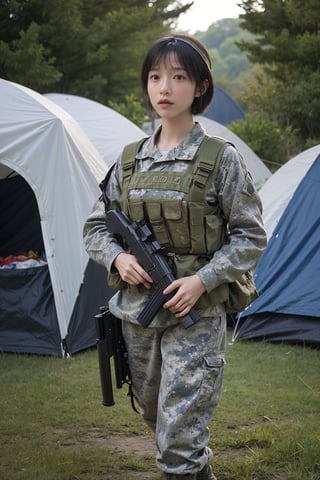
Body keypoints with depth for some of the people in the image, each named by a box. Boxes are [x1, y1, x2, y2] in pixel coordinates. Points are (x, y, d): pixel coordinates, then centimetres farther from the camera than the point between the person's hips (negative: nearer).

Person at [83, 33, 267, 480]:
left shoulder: (222, 159, -8)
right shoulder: (131, 159, 5)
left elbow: (249, 236, -5)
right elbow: (96, 227, 12)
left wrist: (203, 280, -17)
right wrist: (117, 258, -9)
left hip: (195, 317, -5)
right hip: (137, 312, 5)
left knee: (179, 441, -9)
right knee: (158, 418, 21)